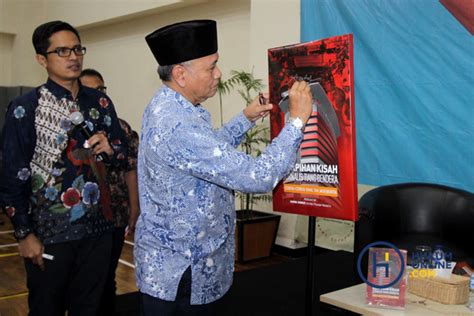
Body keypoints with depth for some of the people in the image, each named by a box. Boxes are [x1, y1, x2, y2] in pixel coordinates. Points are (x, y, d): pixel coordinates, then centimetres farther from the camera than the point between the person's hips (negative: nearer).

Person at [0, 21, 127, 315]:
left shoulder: (100, 102, 5)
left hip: (97, 226, 4)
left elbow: (124, 152, 12)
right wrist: (24, 233, -10)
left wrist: (109, 149, -11)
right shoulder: (25, 108, -9)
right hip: (49, 231, -3)